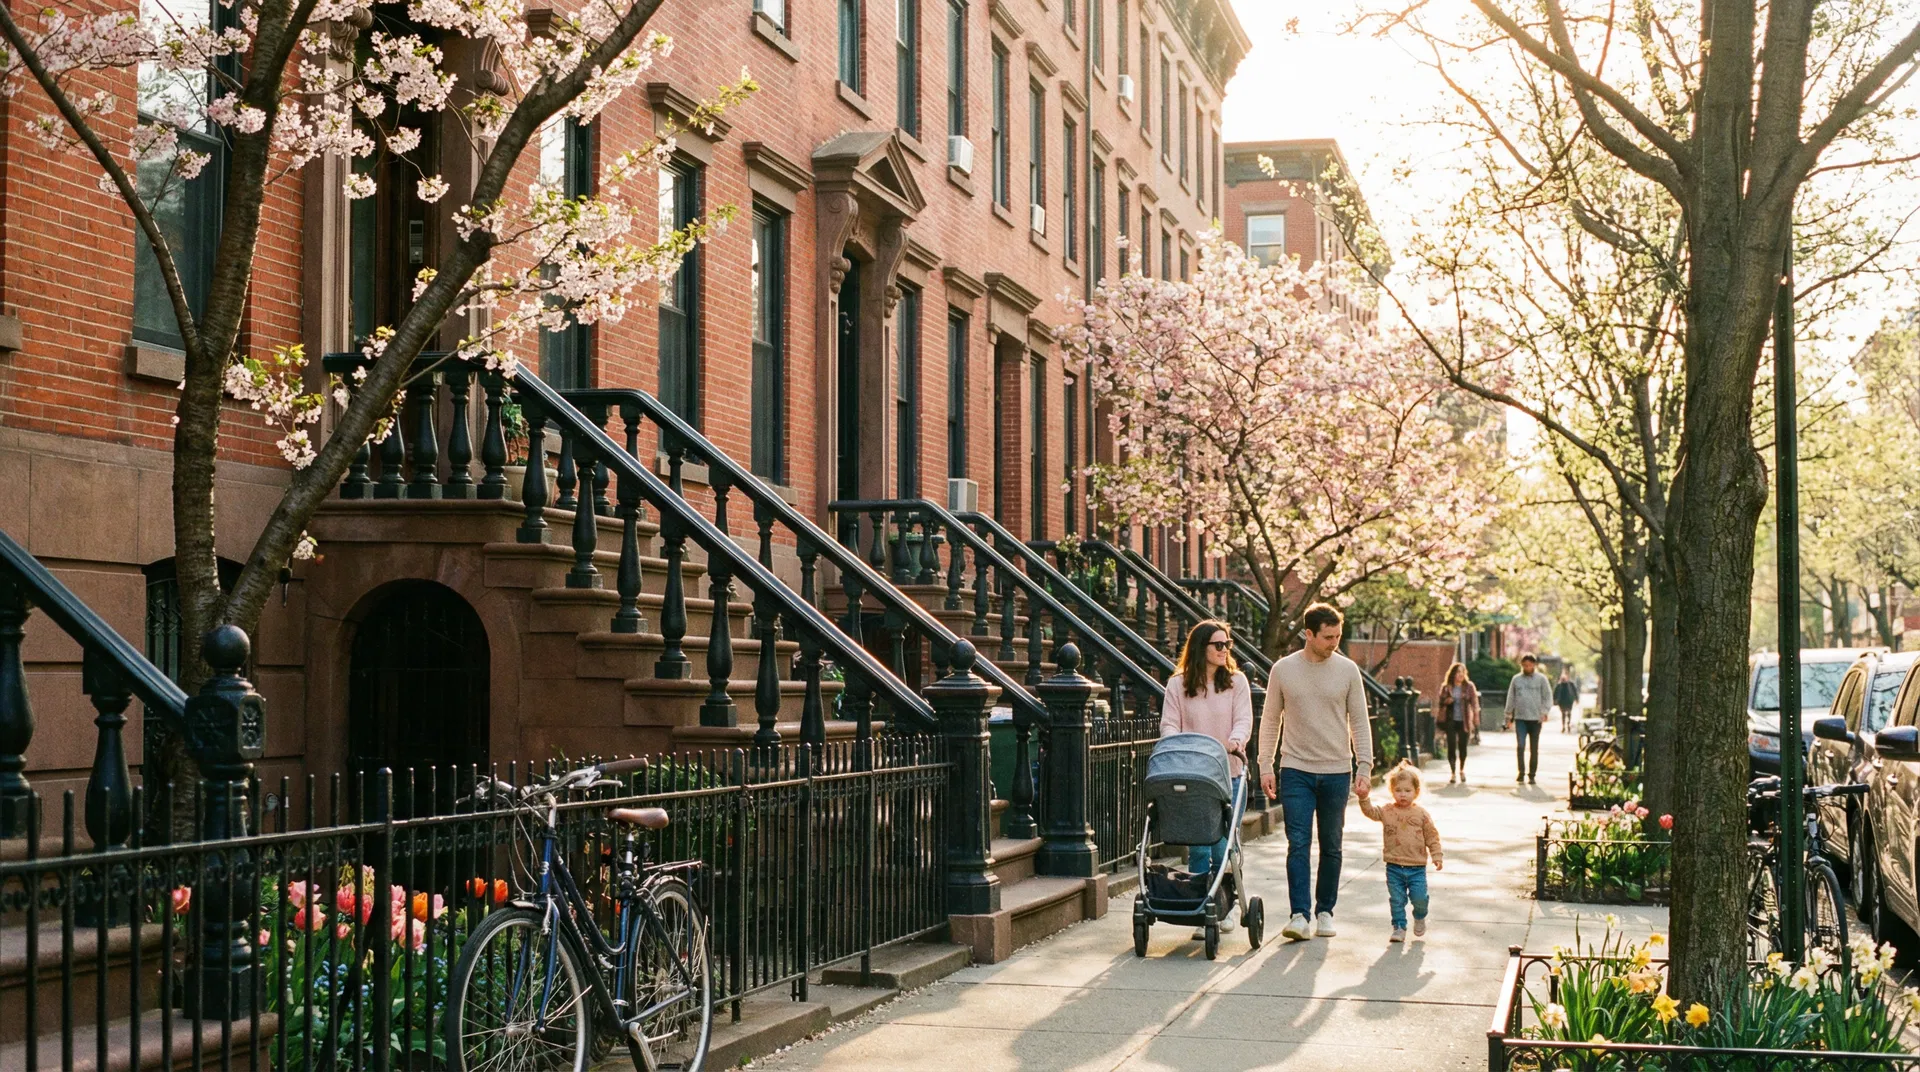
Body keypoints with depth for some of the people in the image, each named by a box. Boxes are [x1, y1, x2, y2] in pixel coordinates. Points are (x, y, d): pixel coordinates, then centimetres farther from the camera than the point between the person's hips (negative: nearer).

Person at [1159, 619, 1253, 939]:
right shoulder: (1178, 685, 7)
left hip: (1229, 774, 0)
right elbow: (1169, 724, 1)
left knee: (1223, 846, -1)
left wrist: (1234, 741, -23)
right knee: (1198, 848, -3)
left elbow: (1244, 720, -2)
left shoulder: (1237, 681, 8)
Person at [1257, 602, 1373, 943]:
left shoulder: (1347, 670, 0)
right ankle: (1300, 915, -11)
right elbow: (1270, 720, 7)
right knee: (1298, 844, -9)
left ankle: (1325, 911, 20)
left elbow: (1359, 722, 5)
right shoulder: (1284, 669, -1)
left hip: (1336, 772, 1)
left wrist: (1364, 767, -2)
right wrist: (1265, 766, 3)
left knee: (1331, 847, 9)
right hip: (1296, 770, -1)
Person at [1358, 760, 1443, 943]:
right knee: (1396, 899, 3)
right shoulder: (1387, 811, 1)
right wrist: (1363, 797, -28)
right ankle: (1399, 927, 14)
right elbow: (1370, 811, -12)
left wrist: (1437, 856, 0)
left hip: (1417, 867, -1)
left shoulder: (1421, 814, 0)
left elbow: (1432, 836, 5)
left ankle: (1420, 918, 27)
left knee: (1419, 897, -3)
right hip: (1394, 867, 1)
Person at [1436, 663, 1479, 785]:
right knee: (1451, 747, -4)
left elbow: (1474, 702, -2)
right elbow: (1440, 702, 10)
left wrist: (1476, 716, -12)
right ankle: (1453, 773, 2)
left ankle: (1462, 770, 27)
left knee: (1462, 747, 5)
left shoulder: (1469, 687, 2)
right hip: (1451, 721, 0)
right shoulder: (1446, 687, 4)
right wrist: (1445, 701, -12)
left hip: (1464, 721, 0)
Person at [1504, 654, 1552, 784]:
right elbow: (1511, 698, 10)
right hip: (1520, 718, 1)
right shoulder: (1516, 679, 7)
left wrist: (1544, 712, -12)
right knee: (1520, 746, -11)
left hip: (1535, 719, -1)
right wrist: (1509, 716, 8)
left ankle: (1532, 775, 12)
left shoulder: (1541, 679, 2)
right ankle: (1521, 772, -2)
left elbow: (1548, 696, 0)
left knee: (1534, 749, 5)